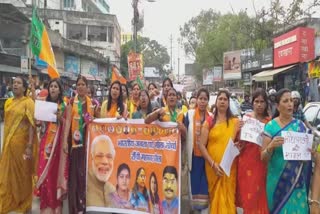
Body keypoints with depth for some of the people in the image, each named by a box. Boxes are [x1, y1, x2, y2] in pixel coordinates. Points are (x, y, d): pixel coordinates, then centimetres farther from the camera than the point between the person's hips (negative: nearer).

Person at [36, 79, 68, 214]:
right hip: (46, 139, 2)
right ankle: (46, 202, 12)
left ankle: (55, 202, 14)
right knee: (44, 170, 0)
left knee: (56, 170, 0)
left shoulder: (64, 105, 2)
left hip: (58, 140, -2)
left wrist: (60, 118, -17)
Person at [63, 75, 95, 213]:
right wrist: (65, 140, -18)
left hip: (88, 140, 3)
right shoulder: (71, 102, 0)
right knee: (75, 171, 0)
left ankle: (86, 203, 21)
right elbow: (68, 121, -10)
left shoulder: (92, 103, 9)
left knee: (87, 170, 7)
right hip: (75, 140, -3)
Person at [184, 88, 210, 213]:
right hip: (193, 155, -1)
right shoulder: (189, 114, -1)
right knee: (194, 181, 7)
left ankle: (204, 209, 14)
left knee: (205, 183, 4)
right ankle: (194, 206, 24)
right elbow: (185, 134, -1)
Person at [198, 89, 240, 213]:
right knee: (215, 197, 9)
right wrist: (213, 163, -13)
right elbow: (201, 145, -3)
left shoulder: (235, 122, 5)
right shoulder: (209, 122, 2)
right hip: (213, 167, 0)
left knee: (228, 197, 3)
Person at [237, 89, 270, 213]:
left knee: (262, 195, 6)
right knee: (248, 194, 7)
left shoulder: (269, 121, 4)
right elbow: (240, 143, -3)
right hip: (247, 161, -1)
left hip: (263, 162, 1)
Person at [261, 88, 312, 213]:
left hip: (297, 181, 3)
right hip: (277, 179, -2)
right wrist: (271, 146, -27)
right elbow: (263, 158, -9)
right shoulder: (270, 126, -8)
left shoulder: (300, 125, 2)